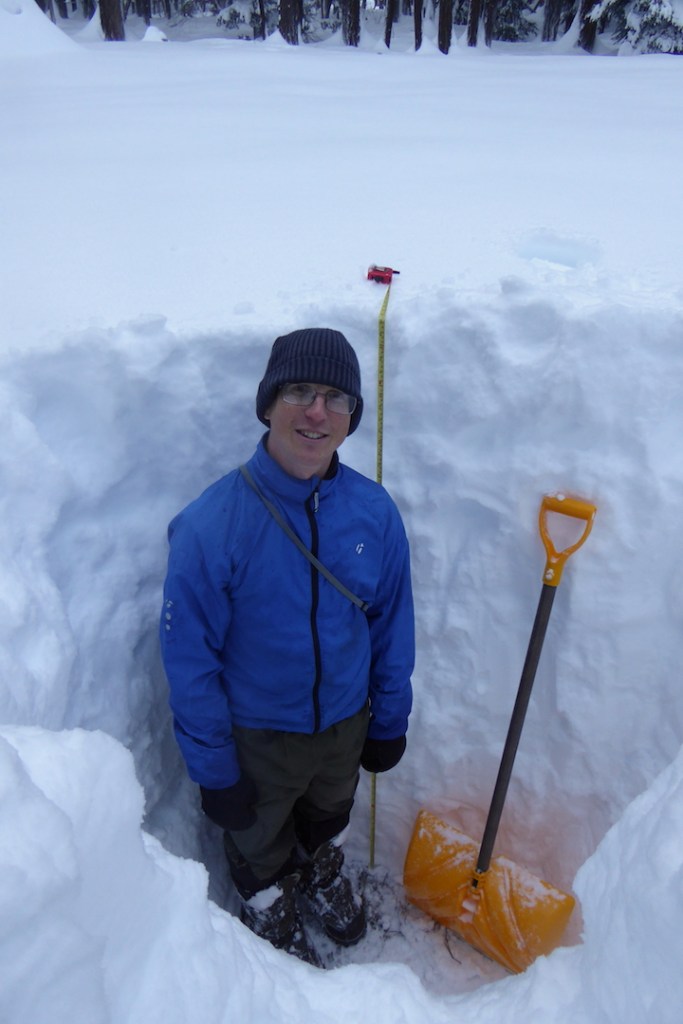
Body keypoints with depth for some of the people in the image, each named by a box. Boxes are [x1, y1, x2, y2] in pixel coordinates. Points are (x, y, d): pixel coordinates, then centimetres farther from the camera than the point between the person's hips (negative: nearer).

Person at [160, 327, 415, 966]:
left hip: (346, 721, 3)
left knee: (329, 820, 33)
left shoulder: (374, 511, -16)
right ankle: (273, 921, 60)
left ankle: (324, 878, 67)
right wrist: (213, 769, -12)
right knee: (260, 846, 26)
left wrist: (389, 722, 5)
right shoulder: (212, 523, -28)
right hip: (255, 735, -3)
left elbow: (392, 624, -3)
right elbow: (189, 657, -18)